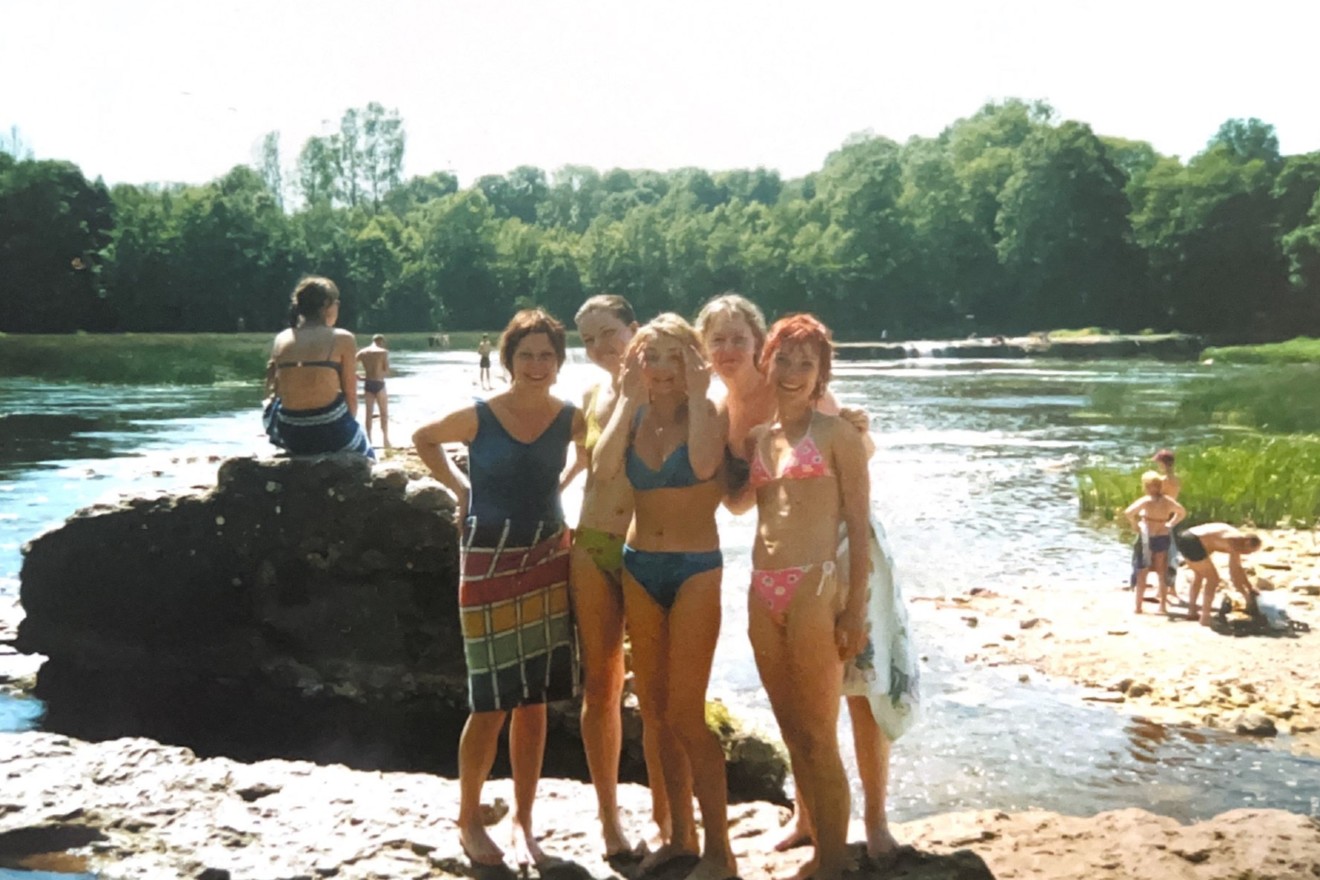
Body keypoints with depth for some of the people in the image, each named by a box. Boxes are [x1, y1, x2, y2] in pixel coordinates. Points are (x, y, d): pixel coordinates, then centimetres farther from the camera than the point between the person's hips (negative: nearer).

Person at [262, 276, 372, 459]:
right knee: (366, 456, 29)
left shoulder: (281, 339, 4)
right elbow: (350, 395, -5)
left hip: (290, 437, 4)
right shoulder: (342, 339, -7)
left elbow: (274, 391, 9)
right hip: (330, 433, -4)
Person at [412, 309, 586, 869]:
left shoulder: (572, 419, -1)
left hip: (548, 561, 3)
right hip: (490, 564, -3)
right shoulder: (478, 417, -7)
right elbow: (423, 438, 11)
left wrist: (558, 487, 6)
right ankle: (468, 819, 19)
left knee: (534, 701, 8)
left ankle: (522, 823, 22)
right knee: (492, 702, 0)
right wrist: (458, 486, 2)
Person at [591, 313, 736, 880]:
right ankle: (681, 834, 26)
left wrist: (695, 396, -16)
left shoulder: (708, 413, -4)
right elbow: (601, 469, -14)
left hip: (696, 569, -5)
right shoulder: (631, 417, 6)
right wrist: (629, 400, -9)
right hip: (639, 567, 5)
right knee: (655, 710, 11)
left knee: (684, 712, -6)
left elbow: (704, 462, -27)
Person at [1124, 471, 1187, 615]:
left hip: (1148, 538, -4)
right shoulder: (1167, 501, 2)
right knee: (1162, 573, 13)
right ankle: (1163, 605, 15)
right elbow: (1182, 512, 18)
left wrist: (1135, 525, -12)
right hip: (1163, 537, 4)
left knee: (1142, 573, 5)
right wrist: (1170, 524, 14)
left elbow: (1128, 512, -28)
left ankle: (1138, 606, 5)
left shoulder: (1146, 500, -15)